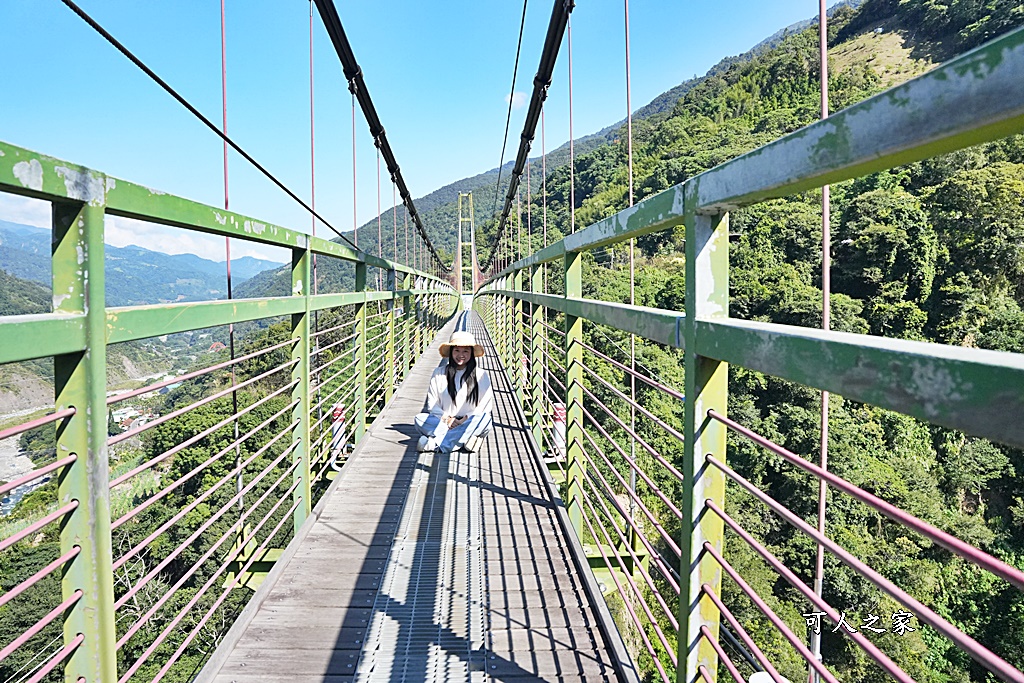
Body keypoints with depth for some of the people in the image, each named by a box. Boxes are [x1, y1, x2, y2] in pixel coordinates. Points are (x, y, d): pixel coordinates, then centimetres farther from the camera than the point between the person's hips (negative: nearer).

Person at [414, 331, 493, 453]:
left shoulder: (481, 375, 7)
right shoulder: (439, 373, 9)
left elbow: (486, 405, 2)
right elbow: (432, 403, 6)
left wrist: (466, 420, -13)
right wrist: (446, 418, -13)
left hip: (470, 423, 0)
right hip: (443, 422, 1)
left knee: (485, 420, -33)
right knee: (420, 419, -26)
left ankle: (436, 443, -37)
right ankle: (465, 439, -35)